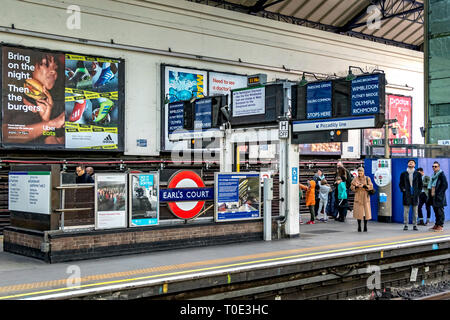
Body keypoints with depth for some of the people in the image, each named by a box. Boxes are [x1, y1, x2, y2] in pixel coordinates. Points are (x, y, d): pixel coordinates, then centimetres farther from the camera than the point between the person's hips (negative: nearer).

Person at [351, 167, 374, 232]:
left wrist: (364, 186, -18)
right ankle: (359, 226, 7)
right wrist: (356, 186, -15)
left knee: (366, 212, -4)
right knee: (358, 212, -2)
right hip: (358, 197, 1)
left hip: (365, 197, -1)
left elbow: (371, 187, -4)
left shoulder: (367, 179, 2)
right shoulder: (355, 179, 5)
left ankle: (365, 226, 5)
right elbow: (351, 187, 5)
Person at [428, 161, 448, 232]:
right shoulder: (433, 175, 16)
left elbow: (445, 185, -14)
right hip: (433, 197, 8)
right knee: (436, 211, 12)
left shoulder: (441, 175, -9)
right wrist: (431, 193, 15)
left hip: (439, 197, -8)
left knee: (440, 211, -6)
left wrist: (439, 193, -16)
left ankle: (440, 226, -4)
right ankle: (436, 225, 18)